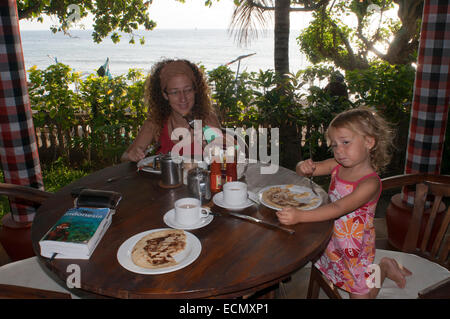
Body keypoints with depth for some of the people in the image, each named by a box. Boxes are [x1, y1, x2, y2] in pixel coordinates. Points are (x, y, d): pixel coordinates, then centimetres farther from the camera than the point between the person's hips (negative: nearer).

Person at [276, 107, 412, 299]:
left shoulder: (370, 183, -27)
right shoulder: (337, 166, -7)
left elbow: (339, 208, -39)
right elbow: (304, 170, 0)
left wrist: (300, 216, -50)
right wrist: (304, 167, -26)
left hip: (355, 245, -6)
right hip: (331, 237, 6)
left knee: (360, 293, 6)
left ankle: (384, 268, 30)